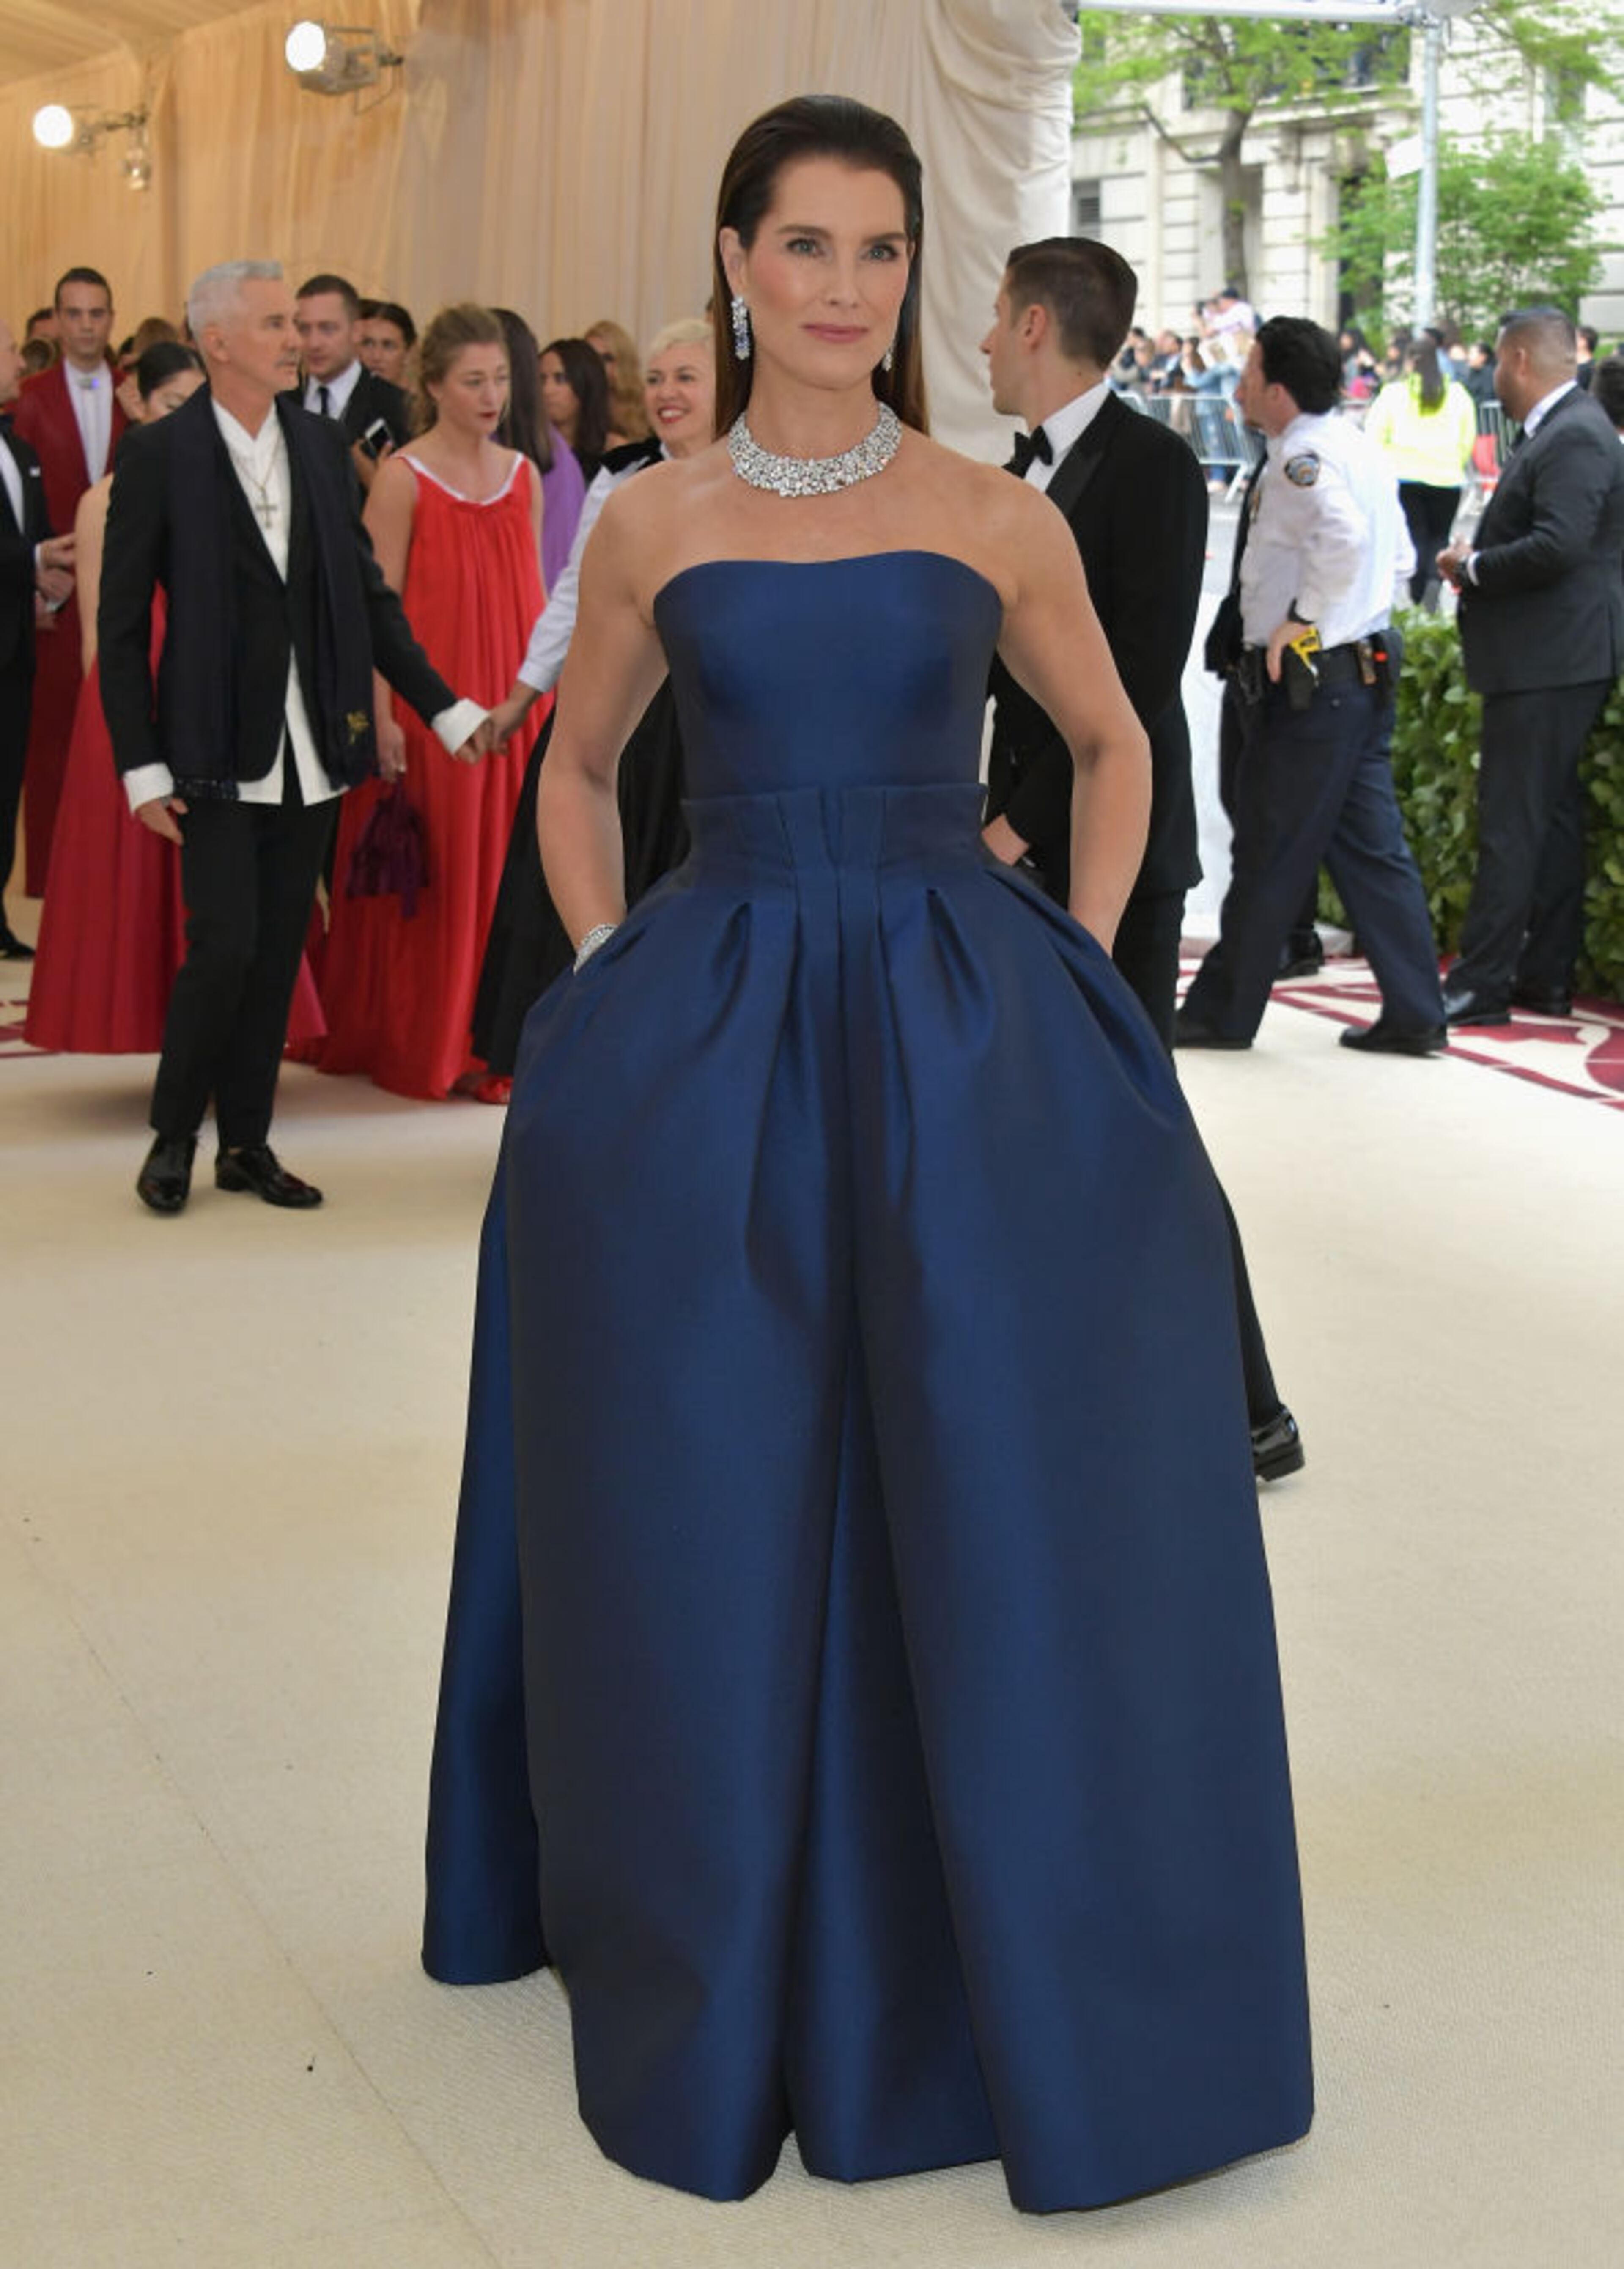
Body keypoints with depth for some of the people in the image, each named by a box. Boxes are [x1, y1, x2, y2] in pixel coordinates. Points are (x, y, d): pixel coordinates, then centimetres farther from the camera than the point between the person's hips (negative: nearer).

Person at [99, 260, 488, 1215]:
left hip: (313, 746, 5)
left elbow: (369, 592, 13)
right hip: (217, 751, -4)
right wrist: (142, 766, -10)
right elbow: (122, 626, -5)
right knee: (225, 946, -9)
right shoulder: (159, 454, -6)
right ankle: (174, 1135, 10)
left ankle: (248, 1142, 20)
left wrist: (446, 708, 8)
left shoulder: (322, 443, 7)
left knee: (279, 953, 8)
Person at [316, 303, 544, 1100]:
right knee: (432, 870, 0)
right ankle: (426, 1043, 11)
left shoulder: (523, 474, 10)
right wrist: (382, 717, -15)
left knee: (502, 860, 7)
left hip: (514, 701, 5)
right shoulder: (403, 478, -6)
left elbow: (535, 597, 13)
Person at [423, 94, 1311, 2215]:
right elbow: (577, 770, 19)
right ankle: (731, 1979, 25)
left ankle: (1036, 1993, 18)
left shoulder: (1000, 521, 3)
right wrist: (610, 974, 6)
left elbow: (1111, 745, 16)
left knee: (1006, 1508, -1)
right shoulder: (653, 526, 5)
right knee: (713, 1521, 5)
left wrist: (1078, 972, 5)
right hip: (706, 1047, 1)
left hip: (961, 1040, 0)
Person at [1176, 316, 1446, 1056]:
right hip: (1366, 668, 9)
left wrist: (1302, 619, -23)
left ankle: (1223, 1012, 11)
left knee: (1268, 856, 1)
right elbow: (1398, 557, 20)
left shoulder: (1300, 457, -15)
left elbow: (1343, 535, -33)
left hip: (1308, 682, -9)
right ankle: (1412, 1014, 12)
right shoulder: (1357, 447, 14)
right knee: (1370, 847, 11)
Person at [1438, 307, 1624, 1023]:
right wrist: (1477, 558, 3)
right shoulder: (1554, 432, 15)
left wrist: (1472, 567, -14)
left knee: (1512, 819, -9)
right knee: (1550, 815, 13)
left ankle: (1481, 983, -6)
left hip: (1549, 662, -11)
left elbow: (1557, 547, -27)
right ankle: (1546, 977, 20)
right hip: (1548, 659, 11)